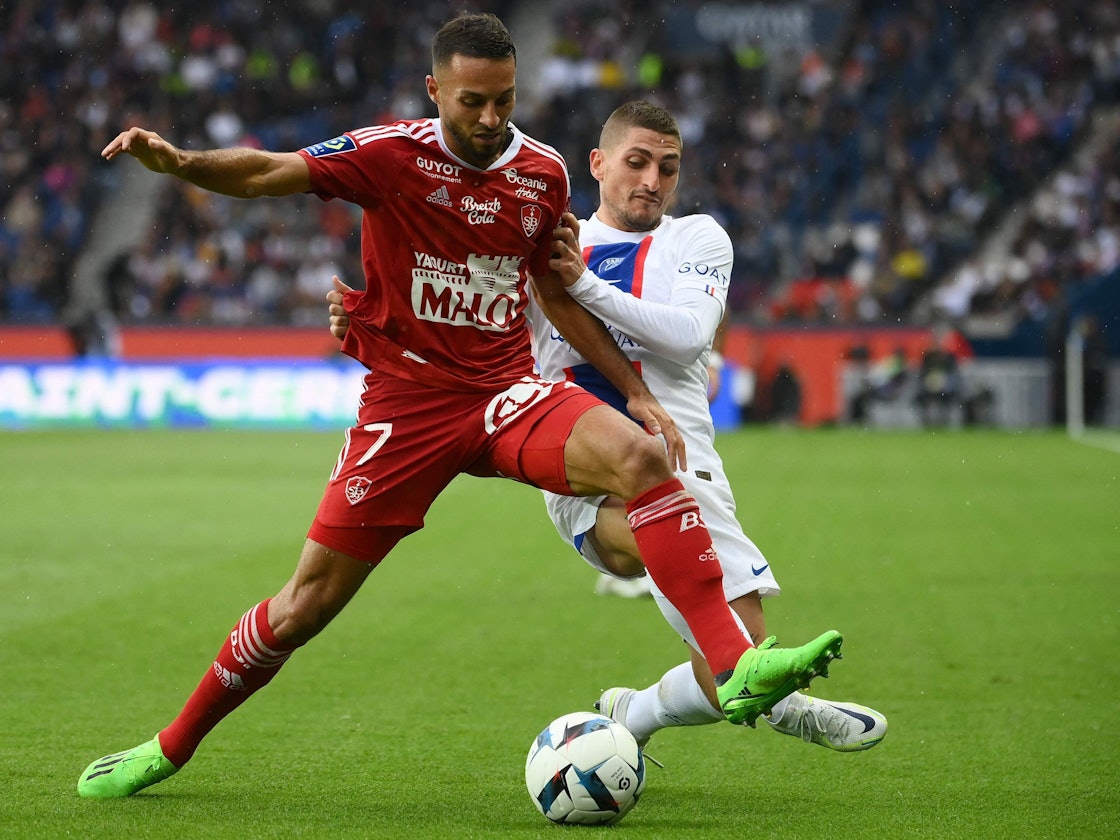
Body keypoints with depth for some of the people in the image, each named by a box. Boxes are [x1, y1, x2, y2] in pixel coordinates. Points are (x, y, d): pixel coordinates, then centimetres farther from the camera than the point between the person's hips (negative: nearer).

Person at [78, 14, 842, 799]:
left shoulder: (543, 172, 3)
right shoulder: (392, 154, -9)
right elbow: (266, 173, -21)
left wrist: (638, 392, 12)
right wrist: (178, 161, -40)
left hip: (507, 391, 3)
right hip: (406, 401, -2)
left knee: (642, 456, -26)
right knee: (308, 601, -1)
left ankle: (738, 667, -31)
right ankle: (169, 748, 19)